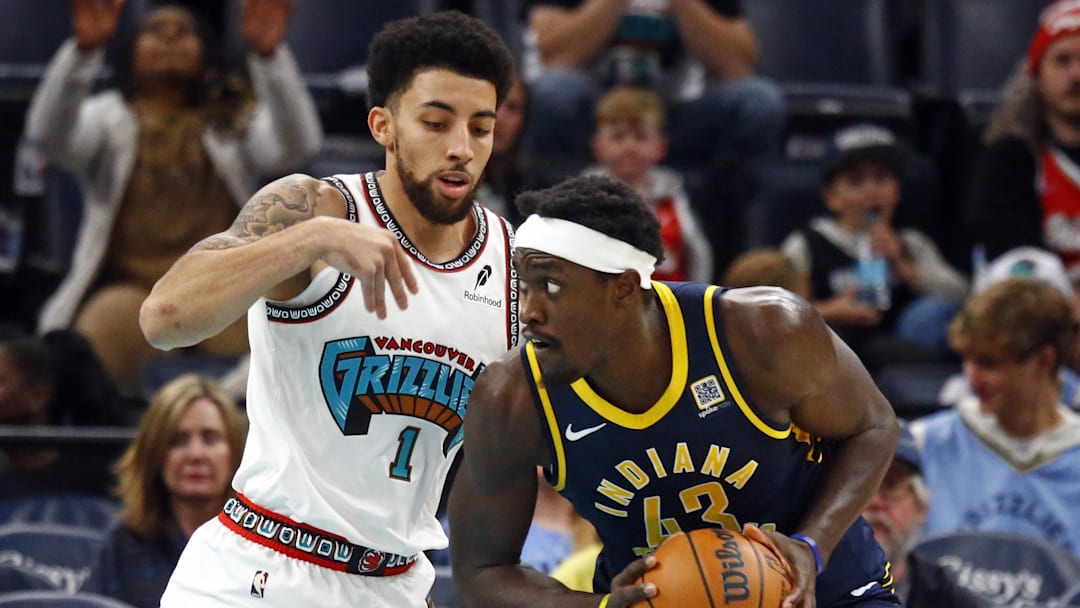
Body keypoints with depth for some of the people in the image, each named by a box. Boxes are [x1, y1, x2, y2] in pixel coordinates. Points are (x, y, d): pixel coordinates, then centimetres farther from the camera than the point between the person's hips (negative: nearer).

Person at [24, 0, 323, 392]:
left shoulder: (235, 124, 19)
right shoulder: (110, 117, 16)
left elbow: (296, 146, -4)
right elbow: (48, 134, -7)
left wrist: (270, 54, -21)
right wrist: (84, 48, -26)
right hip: (129, 287, -1)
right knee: (114, 318, -36)